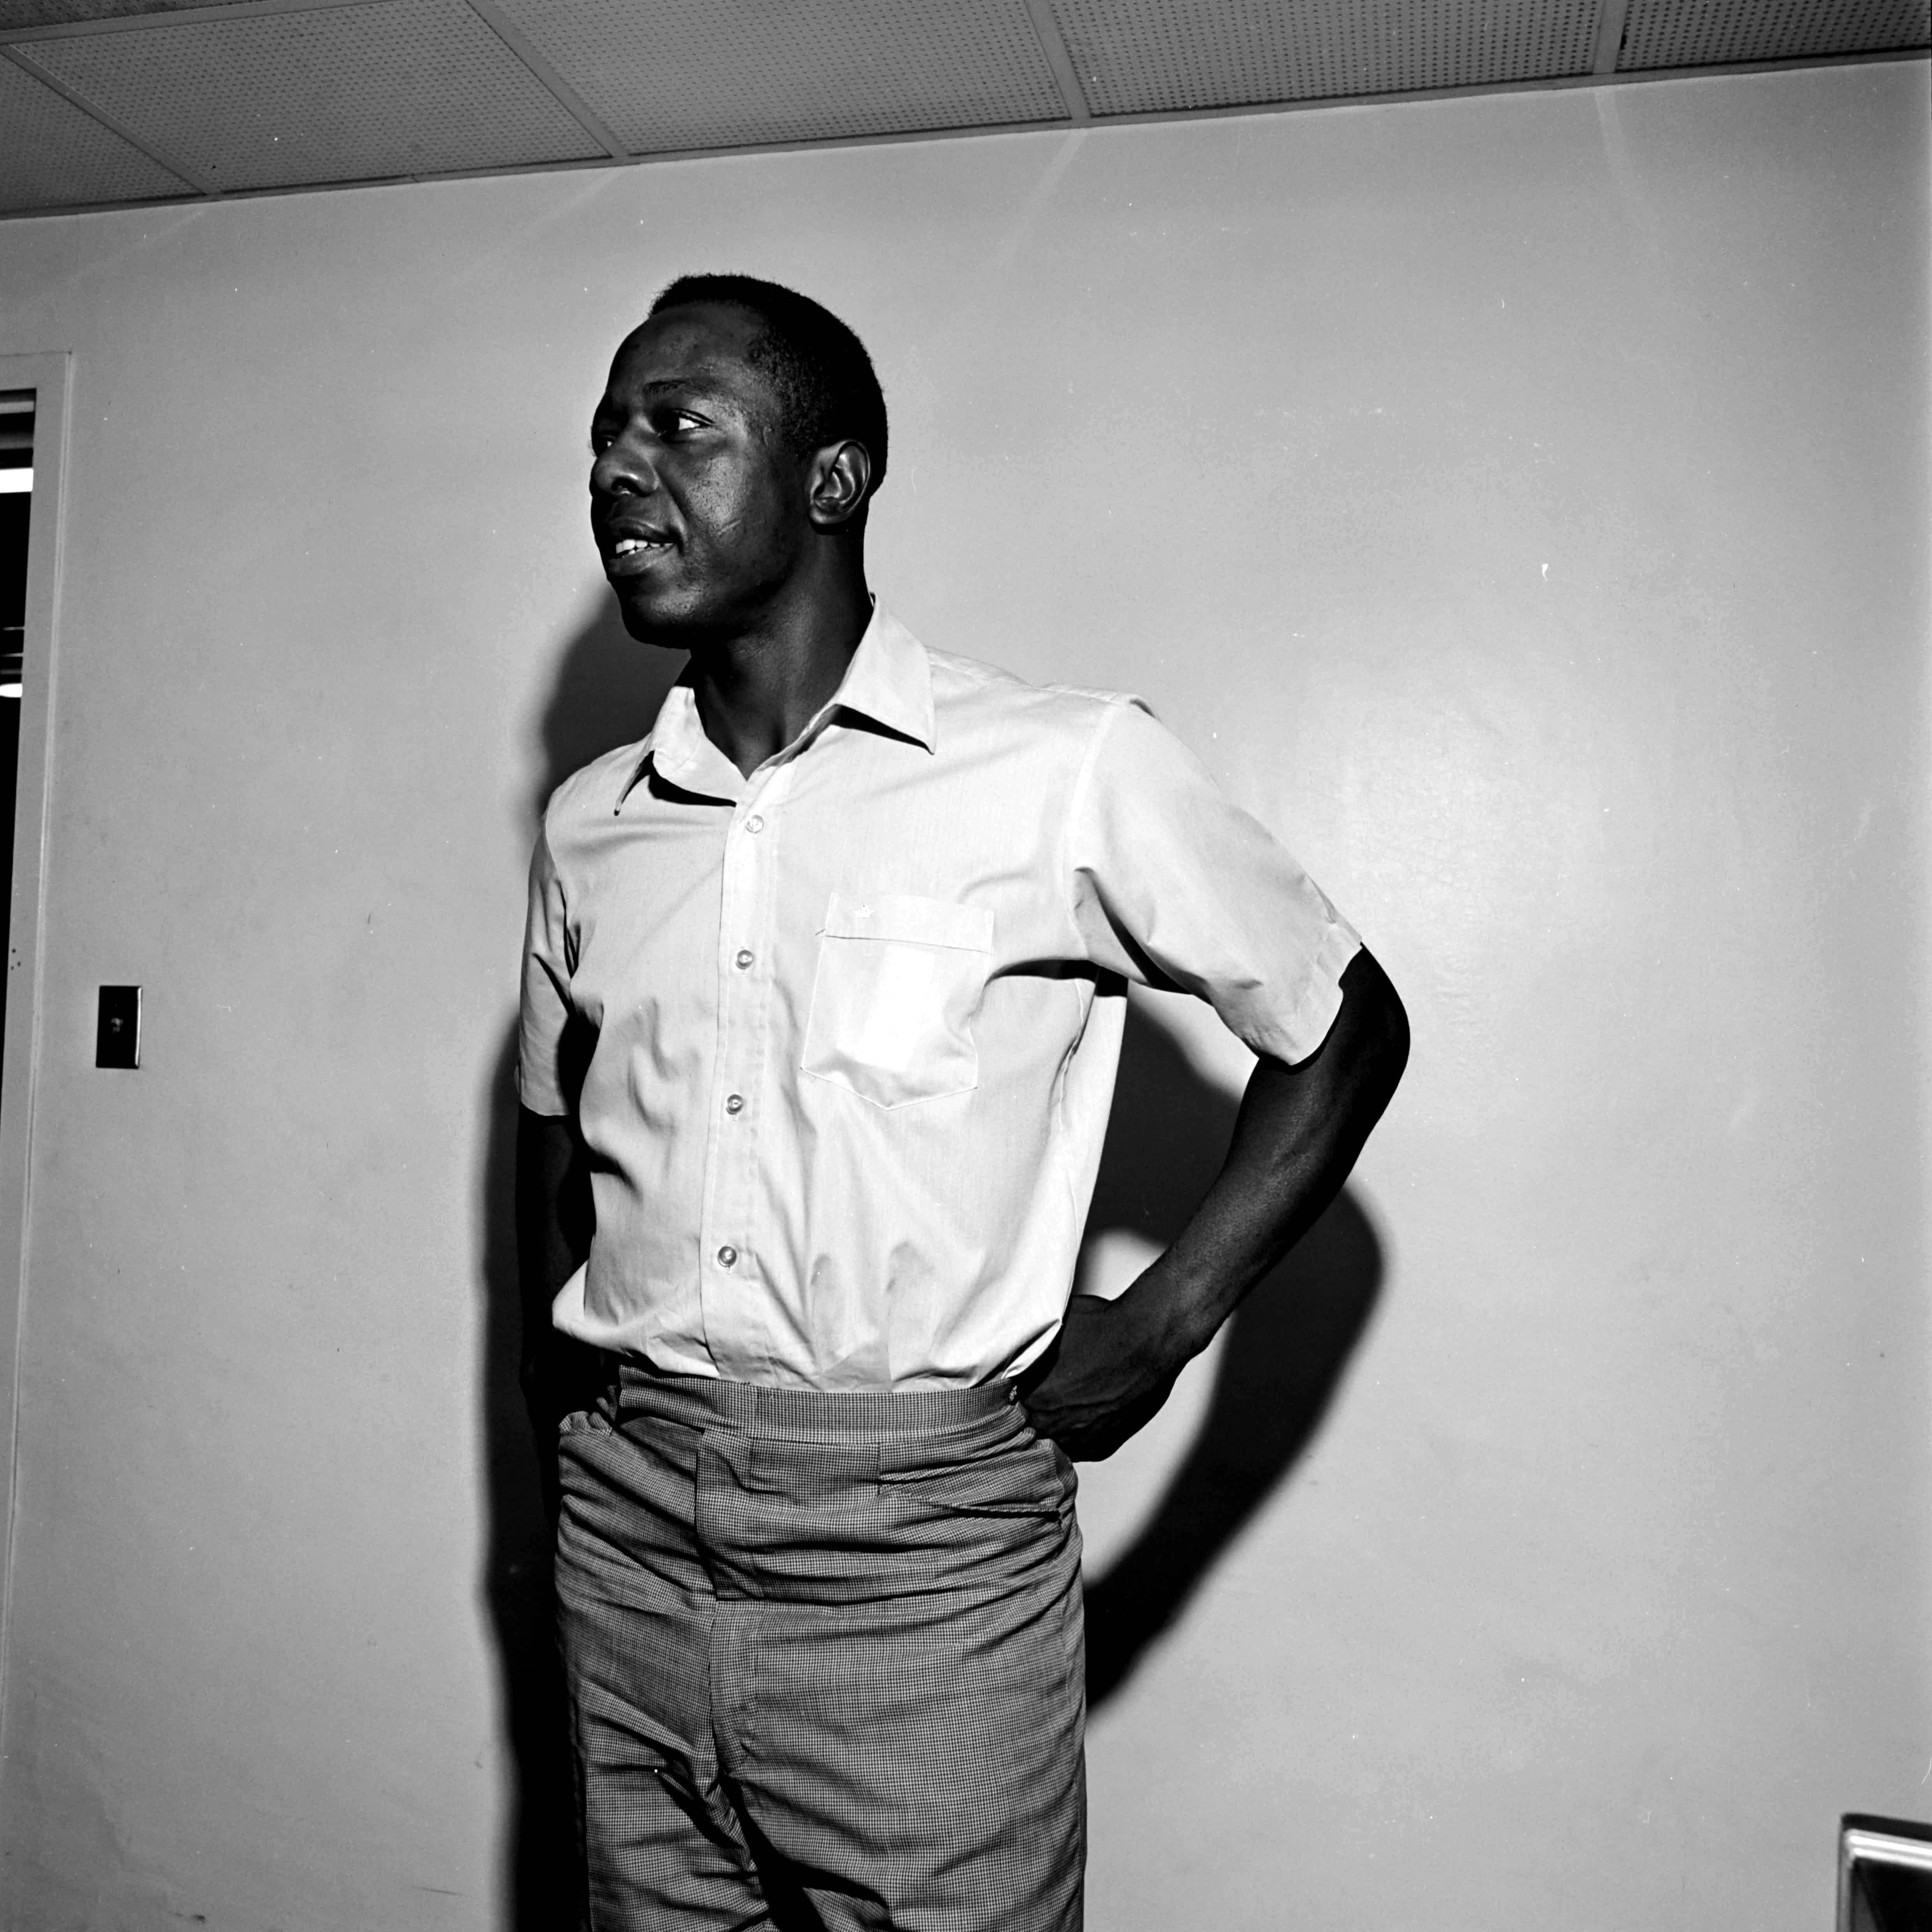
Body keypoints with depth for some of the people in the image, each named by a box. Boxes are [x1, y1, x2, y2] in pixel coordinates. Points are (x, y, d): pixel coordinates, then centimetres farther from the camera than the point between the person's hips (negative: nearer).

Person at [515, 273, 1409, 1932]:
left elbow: (1346, 1029, 1)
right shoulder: (587, 827, 7)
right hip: (626, 1531, 5)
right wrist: (561, 1368, 8)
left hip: (925, 1548, -4)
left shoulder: (1070, 770, -8)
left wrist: (1160, 1326, -6)